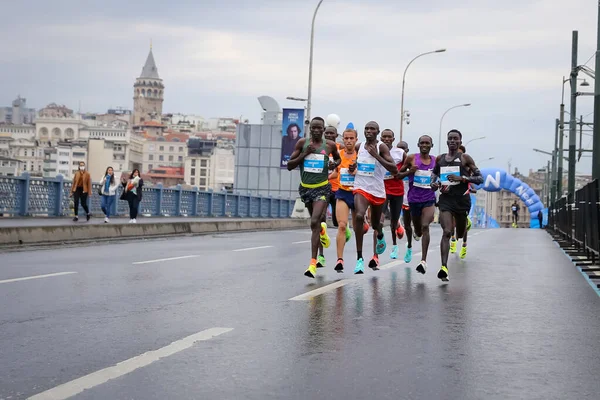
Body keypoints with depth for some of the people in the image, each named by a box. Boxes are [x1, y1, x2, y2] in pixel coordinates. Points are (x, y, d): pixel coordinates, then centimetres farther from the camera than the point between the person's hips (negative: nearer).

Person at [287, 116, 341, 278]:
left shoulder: (329, 145, -1)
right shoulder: (302, 143, -1)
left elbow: (338, 158, 21)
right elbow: (289, 166, -3)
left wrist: (335, 164, -3)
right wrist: (305, 154, -15)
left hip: (322, 188, -3)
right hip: (305, 187, 3)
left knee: (314, 222, -19)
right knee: (316, 222, 20)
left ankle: (313, 263, -19)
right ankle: (322, 229, 60)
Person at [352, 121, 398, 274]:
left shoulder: (381, 147, -10)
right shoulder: (358, 147, 3)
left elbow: (395, 170, -20)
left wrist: (376, 155, -24)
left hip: (378, 191, -1)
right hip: (361, 188, 1)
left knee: (375, 224, 18)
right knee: (359, 216, -27)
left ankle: (380, 235, 60)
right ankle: (359, 258, -25)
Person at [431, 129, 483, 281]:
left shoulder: (465, 158, -2)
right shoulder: (440, 159, 9)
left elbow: (480, 179, -5)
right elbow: (435, 172, 30)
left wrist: (461, 178, -18)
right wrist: (434, 183, 8)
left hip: (461, 199, -1)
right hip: (445, 199, 1)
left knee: (460, 234, 16)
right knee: (446, 232, -16)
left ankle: (466, 223, 55)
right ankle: (444, 267, -22)